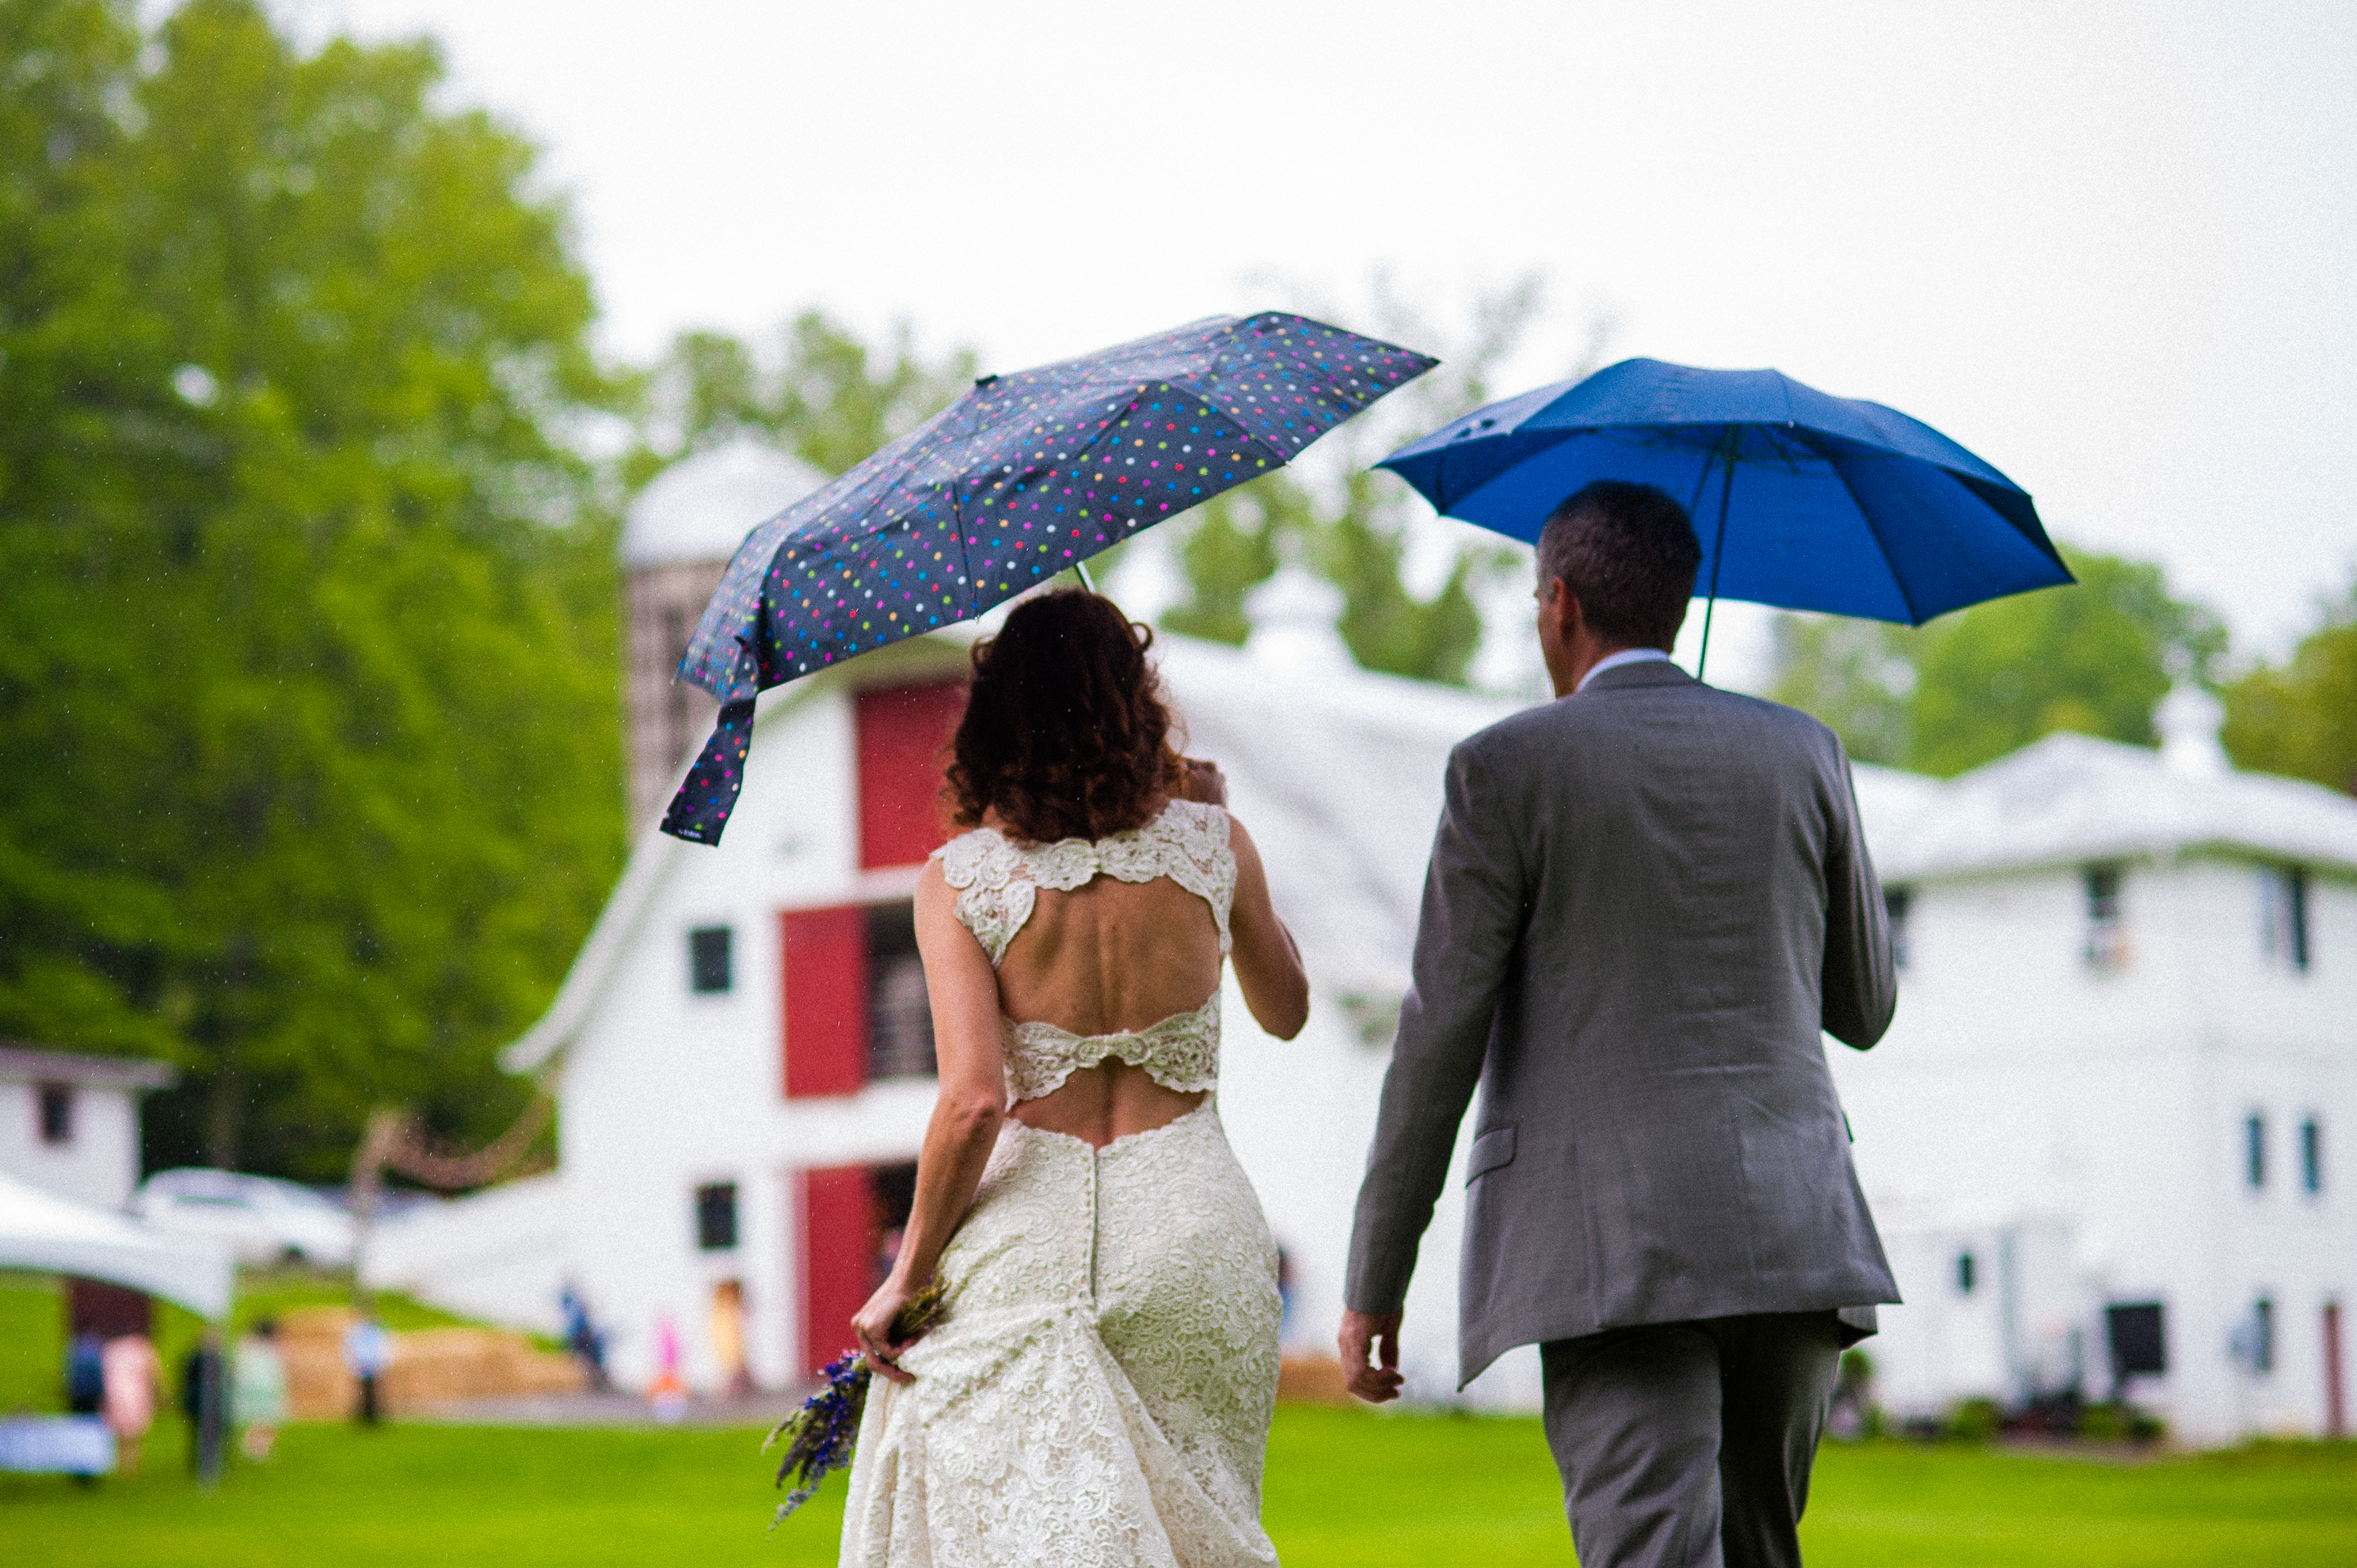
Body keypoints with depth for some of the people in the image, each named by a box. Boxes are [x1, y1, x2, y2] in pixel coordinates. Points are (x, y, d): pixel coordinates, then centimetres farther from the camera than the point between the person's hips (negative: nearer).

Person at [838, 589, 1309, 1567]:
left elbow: (974, 1102, -14)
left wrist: (909, 1276, -3)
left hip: (1029, 1232, -2)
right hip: (1193, 1224, 2)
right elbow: (1286, 1012, 18)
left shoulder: (959, 880, -6)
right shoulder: (1208, 843, 1)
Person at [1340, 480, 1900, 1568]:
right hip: (1793, 1235, 5)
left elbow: (1438, 1036, -3)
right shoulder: (1802, 753, 10)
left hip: (1608, 1251, -4)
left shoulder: (1506, 768, -1)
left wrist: (1373, 1285, 4)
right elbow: (1863, 1009, 18)